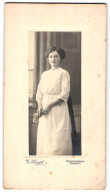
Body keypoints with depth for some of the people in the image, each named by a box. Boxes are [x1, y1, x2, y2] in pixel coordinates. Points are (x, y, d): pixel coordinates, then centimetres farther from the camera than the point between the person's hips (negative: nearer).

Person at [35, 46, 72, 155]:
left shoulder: (64, 73, -2)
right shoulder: (44, 74, 16)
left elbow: (64, 94, -10)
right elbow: (39, 92, 14)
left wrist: (49, 105, -15)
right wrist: (40, 105, -5)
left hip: (58, 108, -5)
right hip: (45, 112, 6)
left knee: (58, 139, -5)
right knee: (44, 139, 5)